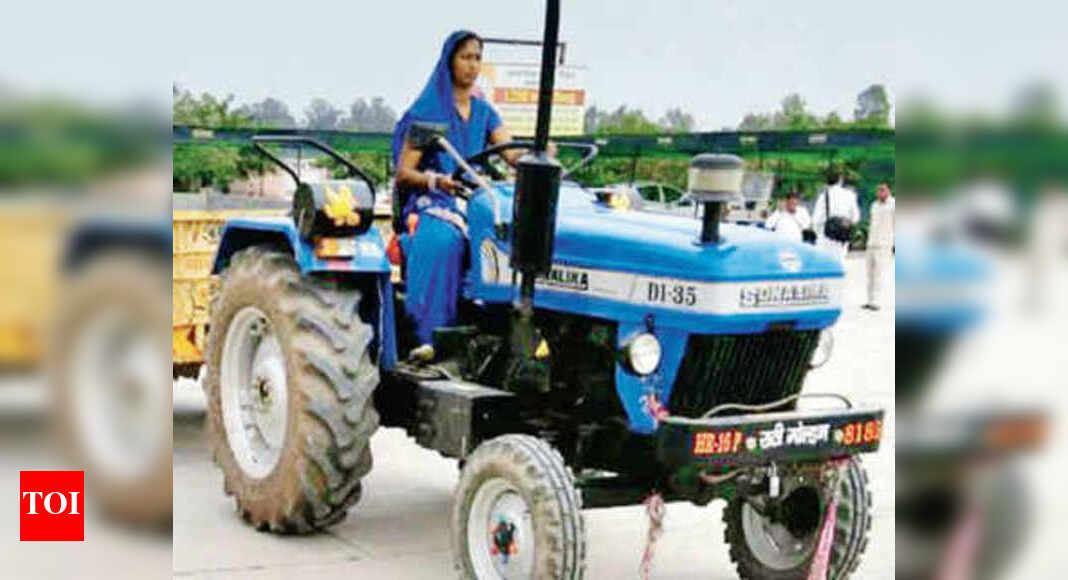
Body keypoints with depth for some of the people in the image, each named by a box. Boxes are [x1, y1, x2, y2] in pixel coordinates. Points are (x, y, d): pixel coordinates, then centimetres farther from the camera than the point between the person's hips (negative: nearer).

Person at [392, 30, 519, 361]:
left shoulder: (483, 111, 16)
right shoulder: (427, 110, 0)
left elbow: (512, 154, 3)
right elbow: (403, 172, -4)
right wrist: (435, 180, -25)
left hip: (474, 202, 4)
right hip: (431, 204, -4)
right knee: (441, 241, -39)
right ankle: (428, 337, -42)